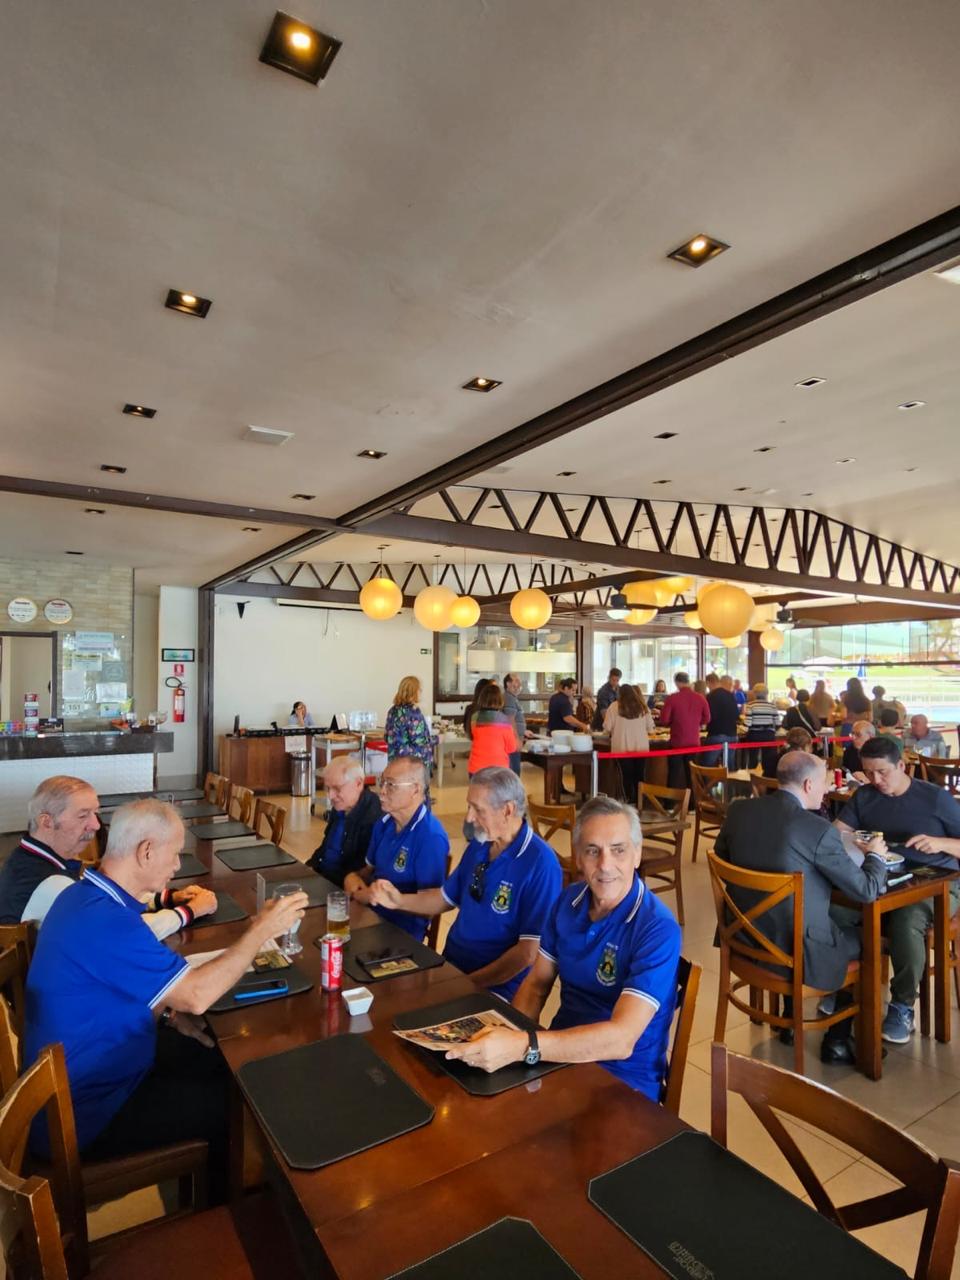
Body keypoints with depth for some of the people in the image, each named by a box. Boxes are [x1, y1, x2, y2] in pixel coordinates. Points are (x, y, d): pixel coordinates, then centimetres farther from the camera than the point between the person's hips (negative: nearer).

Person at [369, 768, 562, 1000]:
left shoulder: (540, 864, -20)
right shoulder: (478, 845, 5)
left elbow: (529, 952, -20)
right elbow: (446, 897, 18)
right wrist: (399, 900, 1)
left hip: (493, 988, -7)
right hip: (449, 967, 7)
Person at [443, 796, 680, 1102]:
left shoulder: (658, 929, -21)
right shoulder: (568, 901, -1)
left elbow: (620, 1039, -29)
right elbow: (537, 983, 6)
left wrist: (524, 1046, -39)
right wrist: (507, 1040, -12)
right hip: (562, 1053, 5)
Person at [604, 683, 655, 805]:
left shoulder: (614, 706, -4)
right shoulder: (643, 706, 4)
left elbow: (607, 728, -3)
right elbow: (651, 728, 8)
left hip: (622, 747, -2)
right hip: (641, 746, 3)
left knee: (627, 775, 6)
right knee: (639, 775, 12)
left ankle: (631, 801, 6)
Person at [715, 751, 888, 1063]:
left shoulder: (737, 812, -5)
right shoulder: (820, 830, -21)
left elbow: (721, 863, 9)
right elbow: (867, 890, -11)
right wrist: (875, 855, 9)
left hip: (744, 939, 6)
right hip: (796, 950, -6)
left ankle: (790, 1021, 40)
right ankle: (837, 1039, 32)